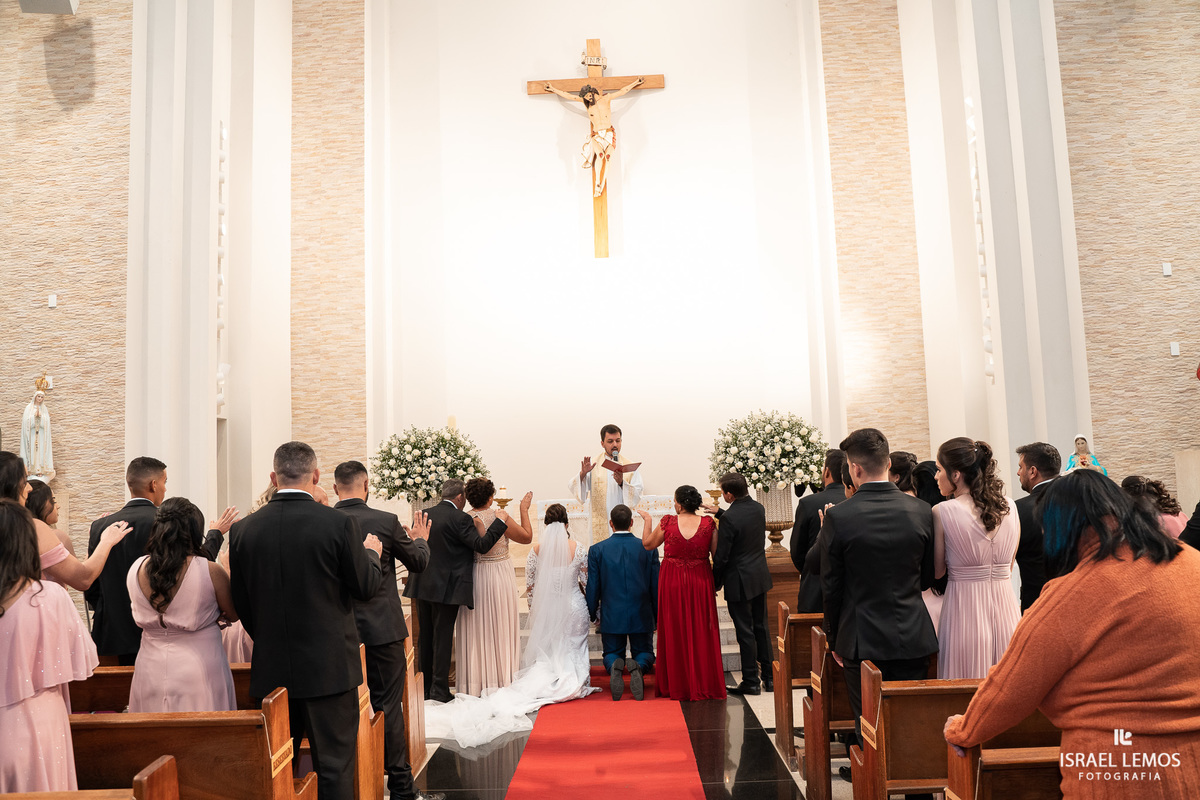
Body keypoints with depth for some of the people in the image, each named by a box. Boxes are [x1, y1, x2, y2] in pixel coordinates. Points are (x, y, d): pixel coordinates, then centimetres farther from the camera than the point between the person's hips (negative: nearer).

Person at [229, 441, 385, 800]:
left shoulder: (242, 529, -3)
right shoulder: (339, 524, -15)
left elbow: (241, 603, 4)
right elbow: (367, 586, -6)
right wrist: (372, 553, 14)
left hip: (271, 667, 4)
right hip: (330, 666, -3)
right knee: (334, 768, 7)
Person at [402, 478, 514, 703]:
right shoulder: (460, 518, -14)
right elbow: (481, 545, -16)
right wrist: (500, 522, -7)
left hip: (422, 585, 6)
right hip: (446, 587, -6)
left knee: (424, 638, 15)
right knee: (442, 638, 2)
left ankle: (424, 689, 24)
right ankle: (439, 691, 7)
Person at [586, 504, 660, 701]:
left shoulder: (597, 550, -6)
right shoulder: (649, 549, -4)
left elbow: (592, 587, -2)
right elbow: (656, 586, 0)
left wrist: (593, 615, 13)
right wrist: (657, 616, 13)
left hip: (611, 616, 0)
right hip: (641, 616, 0)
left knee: (612, 654, 19)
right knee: (644, 653, 19)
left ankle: (615, 668, -19)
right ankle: (638, 667, -18)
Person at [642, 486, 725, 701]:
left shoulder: (668, 522, -10)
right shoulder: (708, 523, -8)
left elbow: (648, 544, 3)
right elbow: (717, 553, -4)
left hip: (672, 583, -1)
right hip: (700, 582, 1)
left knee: (675, 633, 10)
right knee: (701, 633, 11)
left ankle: (677, 685, 18)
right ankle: (705, 684, 18)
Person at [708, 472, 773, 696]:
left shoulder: (730, 517, -23)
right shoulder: (758, 508, 0)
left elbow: (721, 556, -18)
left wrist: (715, 583, -4)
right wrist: (718, 512, 18)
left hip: (739, 582, -8)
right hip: (760, 577, 8)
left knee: (745, 633, 3)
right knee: (761, 627, 17)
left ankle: (751, 682, 12)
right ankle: (769, 677, 24)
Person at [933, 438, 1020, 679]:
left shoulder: (942, 512, -13)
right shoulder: (1009, 507, 1)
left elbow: (937, 571, -5)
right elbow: (1009, 566, 12)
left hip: (965, 608, -4)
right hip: (1005, 606, 5)